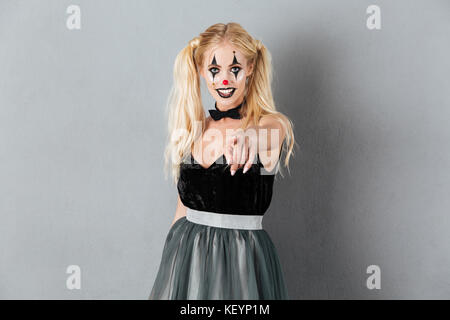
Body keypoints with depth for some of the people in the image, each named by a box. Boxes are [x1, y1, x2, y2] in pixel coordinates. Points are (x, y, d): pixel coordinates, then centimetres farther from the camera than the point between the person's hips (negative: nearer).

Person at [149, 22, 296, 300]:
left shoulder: (272, 124, -8)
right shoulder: (192, 131, 5)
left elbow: (269, 134, -33)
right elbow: (184, 206, 11)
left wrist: (247, 136, -55)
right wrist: (170, 260, 13)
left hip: (243, 257, -4)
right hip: (185, 255, 4)